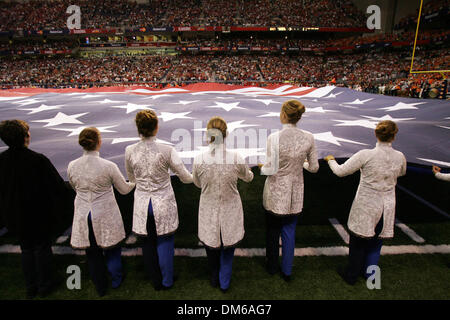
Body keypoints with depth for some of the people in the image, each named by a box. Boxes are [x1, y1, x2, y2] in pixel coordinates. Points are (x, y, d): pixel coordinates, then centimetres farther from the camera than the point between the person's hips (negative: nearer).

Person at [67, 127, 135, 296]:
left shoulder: (72, 166, -9)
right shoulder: (108, 166, -20)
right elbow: (124, 189, -7)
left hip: (84, 216, 3)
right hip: (105, 217, -3)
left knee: (92, 253, 19)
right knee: (111, 247, 21)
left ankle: (100, 287, 37)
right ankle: (116, 279, 39)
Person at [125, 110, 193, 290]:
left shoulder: (130, 151, -9)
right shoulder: (166, 151, -18)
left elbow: (131, 179, 8)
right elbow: (185, 178, -10)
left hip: (142, 205, 3)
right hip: (163, 205, -2)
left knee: (148, 244, 19)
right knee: (165, 243, 15)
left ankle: (156, 282, 37)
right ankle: (166, 282, 33)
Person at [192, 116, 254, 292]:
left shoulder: (199, 160, -20)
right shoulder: (236, 159, -21)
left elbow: (197, 183, -1)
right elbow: (248, 177, 1)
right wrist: (249, 171, 23)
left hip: (209, 211, 1)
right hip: (230, 211, 0)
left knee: (211, 245, 25)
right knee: (228, 248, 24)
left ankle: (215, 279, 48)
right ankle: (224, 283, 41)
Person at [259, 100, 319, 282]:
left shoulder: (274, 138, -22)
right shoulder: (308, 138, -10)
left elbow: (271, 170, -21)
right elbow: (313, 168, -2)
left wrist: (262, 167, 0)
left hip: (276, 193, -3)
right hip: (295, 193, 3)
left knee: (272, 231, 20)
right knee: (289, 231, 20)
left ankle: (272, 266, 41)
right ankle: (287, 272, 35)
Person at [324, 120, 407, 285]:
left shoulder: (366, 155, -20)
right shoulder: (400, 157, -7)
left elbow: (340, 171, -13)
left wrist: (331, 160, 5)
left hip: (365, 207, -4)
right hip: (387, 208, 4)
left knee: (358, 242, 14)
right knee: (375, 243, 22)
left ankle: (351, 275, 30)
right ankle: (369, 274, 39)